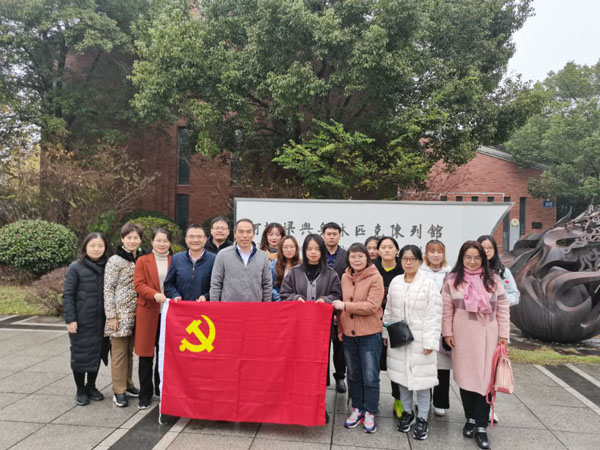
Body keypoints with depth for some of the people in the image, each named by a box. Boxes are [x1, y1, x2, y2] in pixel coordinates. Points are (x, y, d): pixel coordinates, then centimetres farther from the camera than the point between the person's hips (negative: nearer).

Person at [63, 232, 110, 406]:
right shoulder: (76, 267, -6)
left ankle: (91, 387, 30)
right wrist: (70, 319, -12)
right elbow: (68, 295, -6)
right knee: (80, 355, 7)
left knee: (96, 353, 12)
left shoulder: (106, 267, 4)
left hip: (100, 321, 3)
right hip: (81, 321, -3)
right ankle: (80, 390, 24)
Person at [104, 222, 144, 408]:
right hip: (120, 313, -5)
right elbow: (108, 288, -8)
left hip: (136, 313, 5)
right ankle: (119, 391, 12)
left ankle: (128, 384, 27)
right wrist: (111, 315, -11)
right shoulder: (115, 261, -7)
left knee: (129, 350, 15)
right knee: (119, 351, 2)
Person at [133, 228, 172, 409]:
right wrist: (155, 294, -22)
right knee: (146, 356, 5)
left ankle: (161, 390, 25)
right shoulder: (142, 261, 4)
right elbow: (138, 284, -6)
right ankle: (145, 394, 18)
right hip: (148, 313, -1)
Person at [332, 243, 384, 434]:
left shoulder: (375, 277, -12)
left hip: (370, 334, -5)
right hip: (349, 334, 5)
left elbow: (372, 306, -20)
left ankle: (370, 413, 22)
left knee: (370, 376, 5)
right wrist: (340, 327, 7)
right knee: (353, 374, 16)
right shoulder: (345, 277, 3)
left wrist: (345, 305, -18)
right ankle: (357, 409, 32)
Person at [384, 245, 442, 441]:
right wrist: (385, 333, 12)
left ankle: (422, 418, 20)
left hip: (420, 339, -4)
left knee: (421, 378, 2)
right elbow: (388, 311, 12)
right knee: (402, 375, 14)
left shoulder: (429, 284, -10)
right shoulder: (395, 282, 5)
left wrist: (430, 341, -15)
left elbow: (434, 316, -11)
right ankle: (407, 412, 32)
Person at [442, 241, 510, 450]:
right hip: (462, 335, 0)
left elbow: (502, 307, 5)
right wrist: (447, 332, -1)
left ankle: (481, 426, 9)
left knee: (485, 378, 0)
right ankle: (470, 418, 26)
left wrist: (503, 334, 2)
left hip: (487, 335, 0)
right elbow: (447, 308, 2)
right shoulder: (452, 279, -1)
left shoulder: (492, 279, 3)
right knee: (466, 377, 8)